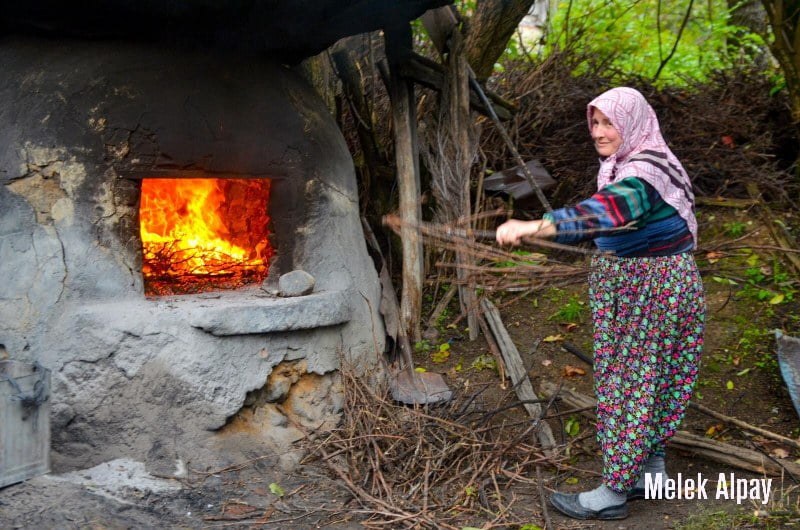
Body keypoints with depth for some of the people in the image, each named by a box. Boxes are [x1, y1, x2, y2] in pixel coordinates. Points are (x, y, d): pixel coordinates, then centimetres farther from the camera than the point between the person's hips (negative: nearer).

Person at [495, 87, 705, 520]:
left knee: (635, 382, -3)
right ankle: (652, 472, 28)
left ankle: (614, 492, 5)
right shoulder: (624, 165, 6)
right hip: (627, 287, 10)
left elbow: (604, 212, -45)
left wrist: (532, 227, -57)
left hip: (652, 293, -10)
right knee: (648, 379, 16)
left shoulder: (644, 175, -26)